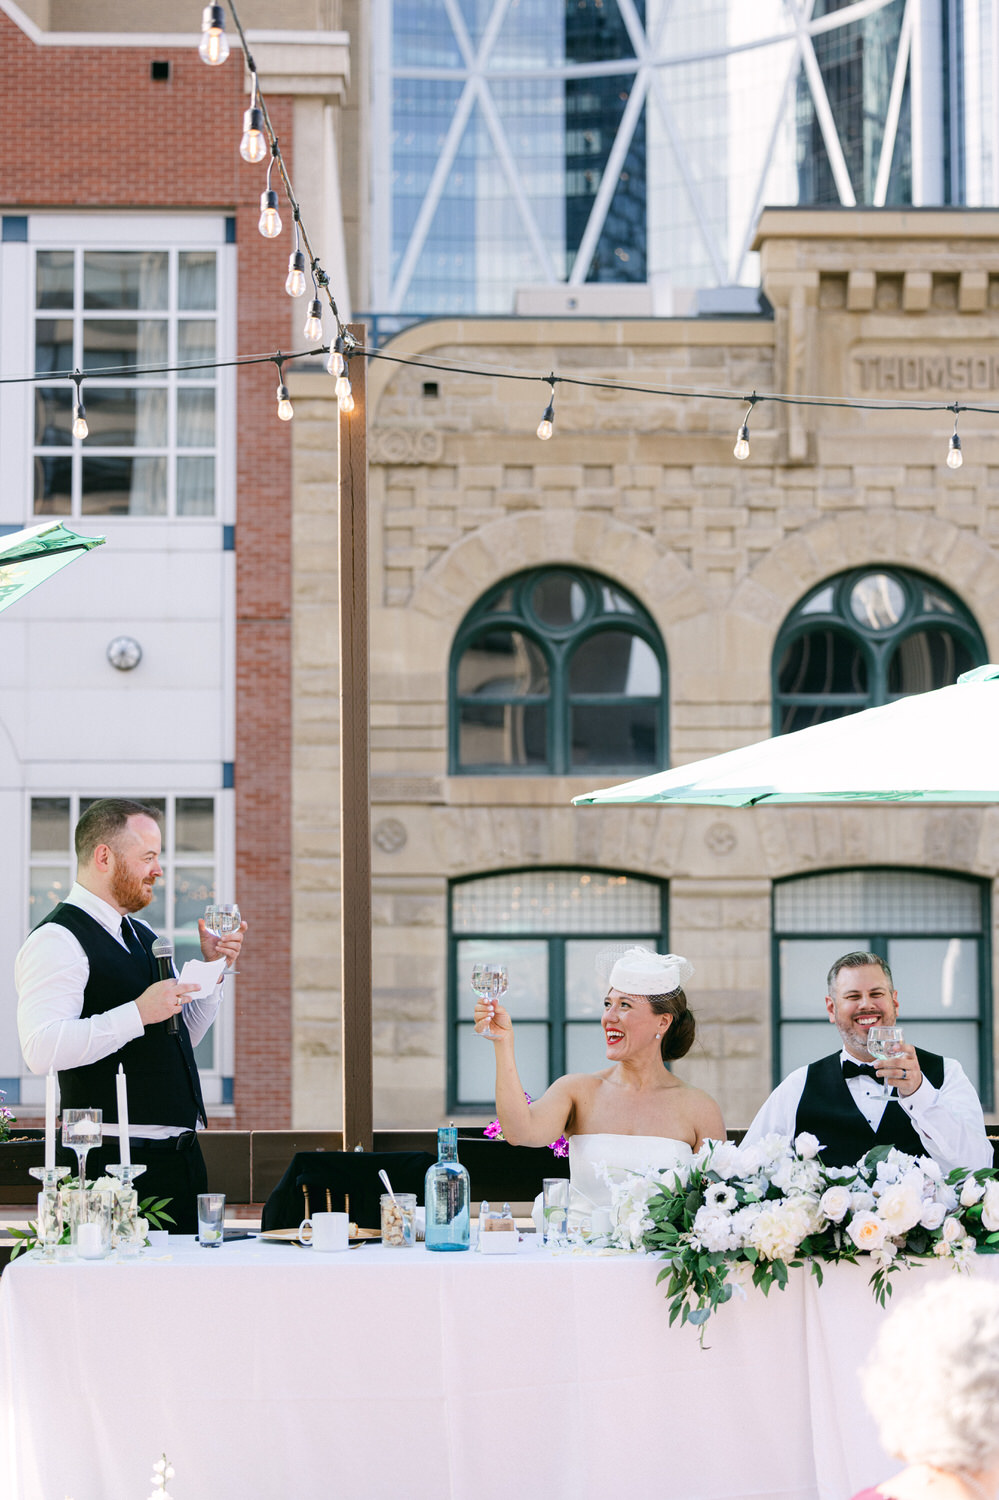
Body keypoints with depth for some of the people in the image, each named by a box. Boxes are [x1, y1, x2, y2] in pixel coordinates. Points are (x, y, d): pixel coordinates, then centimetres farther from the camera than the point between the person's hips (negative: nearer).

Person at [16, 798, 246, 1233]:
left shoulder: (143, 936, 20)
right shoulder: (56, 940, -10)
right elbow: (42, 1049, -24)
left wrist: (212, 969, 13)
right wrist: (137, 1013, -25)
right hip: (114, 1160, -9)